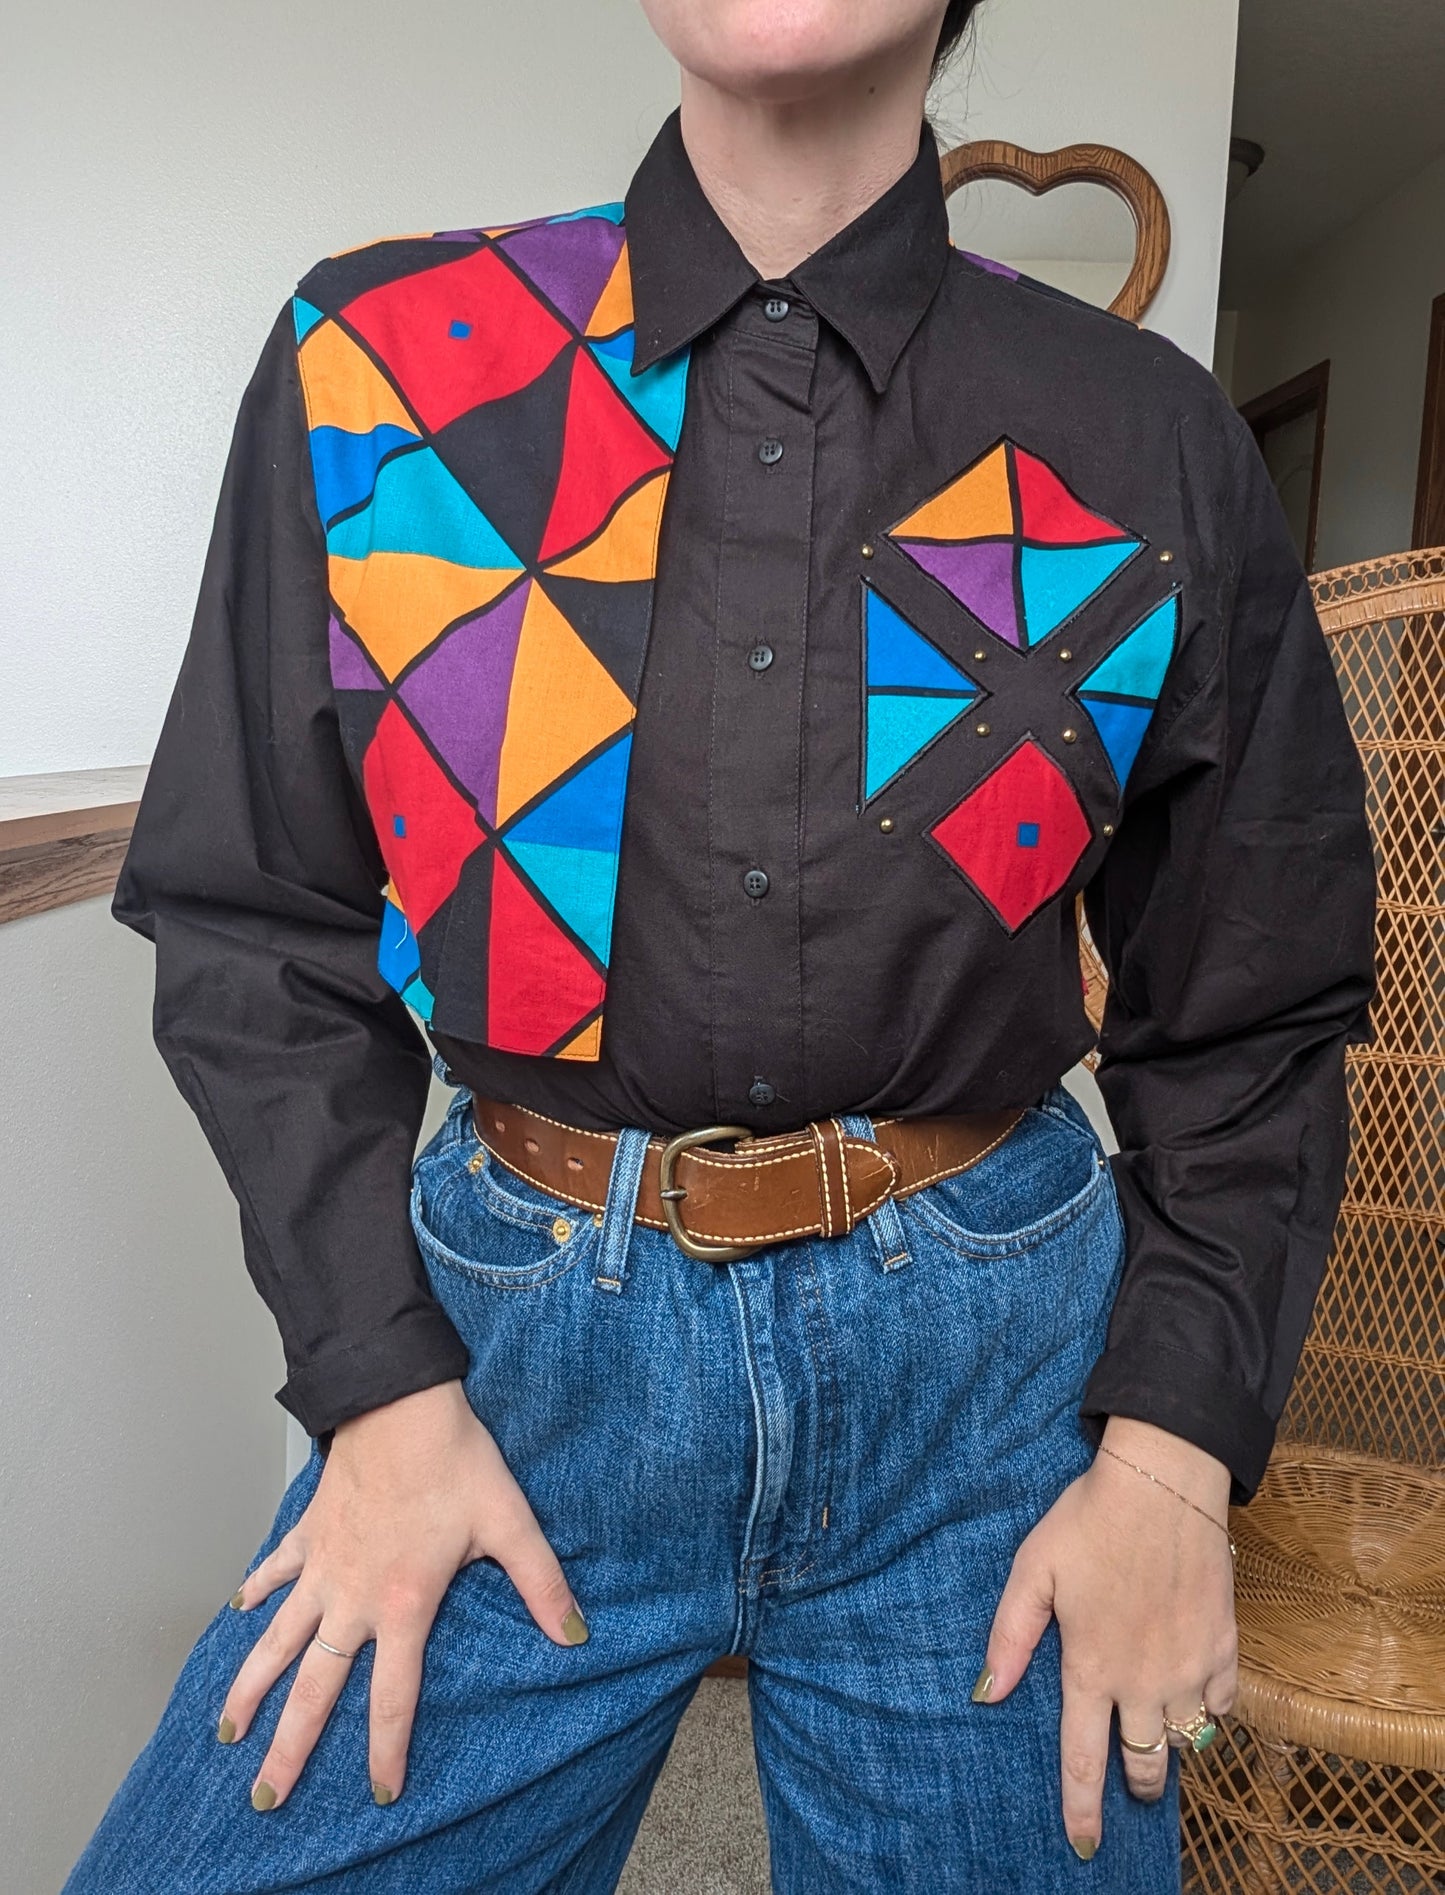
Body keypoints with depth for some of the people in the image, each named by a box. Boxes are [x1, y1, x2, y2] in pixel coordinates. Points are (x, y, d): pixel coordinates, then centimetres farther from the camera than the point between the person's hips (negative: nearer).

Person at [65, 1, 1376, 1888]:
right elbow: (255, 926, 1)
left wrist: (1173, 1451, -3)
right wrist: (379, 1389, -5)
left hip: (989, 1344, 1)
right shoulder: (375, 364, -1)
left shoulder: (1150, 441, 0)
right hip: (526, 1323, 1)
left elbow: (1249, 1010, 5)